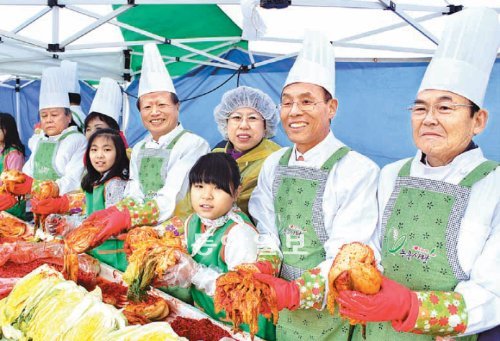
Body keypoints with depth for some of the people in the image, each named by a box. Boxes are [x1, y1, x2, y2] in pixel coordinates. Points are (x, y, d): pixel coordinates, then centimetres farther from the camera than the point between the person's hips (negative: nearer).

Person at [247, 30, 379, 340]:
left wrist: (296, 292, -29)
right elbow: (269, 235, 2)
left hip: (329, 312, -4)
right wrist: (256, 278, -15)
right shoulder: (274, 165, 2)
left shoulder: (358, 170, -15)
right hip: (280, 311, 5)